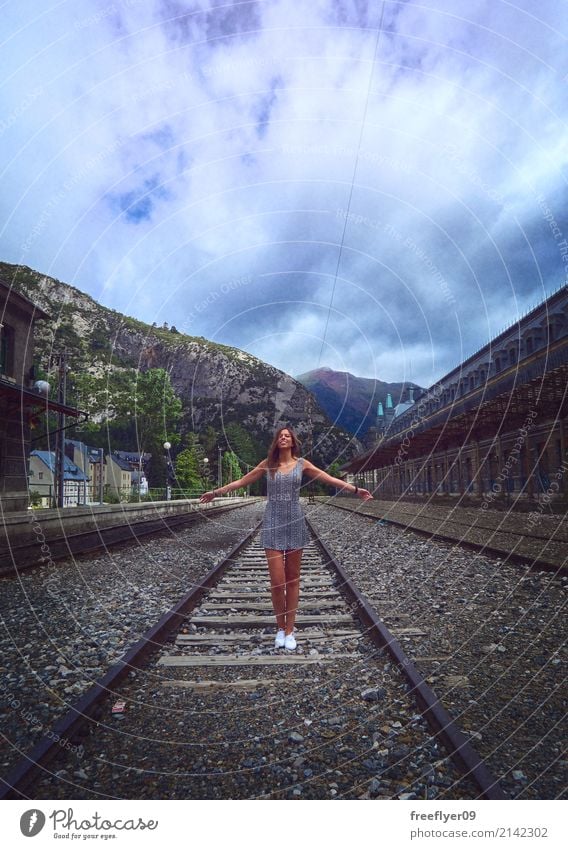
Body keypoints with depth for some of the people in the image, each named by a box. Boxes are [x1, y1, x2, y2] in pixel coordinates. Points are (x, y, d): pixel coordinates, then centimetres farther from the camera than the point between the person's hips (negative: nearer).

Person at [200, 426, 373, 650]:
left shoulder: (302, 464, 3)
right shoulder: (267, 464, 4)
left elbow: (330, 479, 5)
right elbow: (241, 482, 10)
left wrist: (355, 489, 1)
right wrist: (216, 492, 12)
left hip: (294, 523, 1)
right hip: (273, 524, 0)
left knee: (292, 579, 7)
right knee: (277, 580, -4)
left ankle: (289, 630, 18)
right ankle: (280, 628, 17)